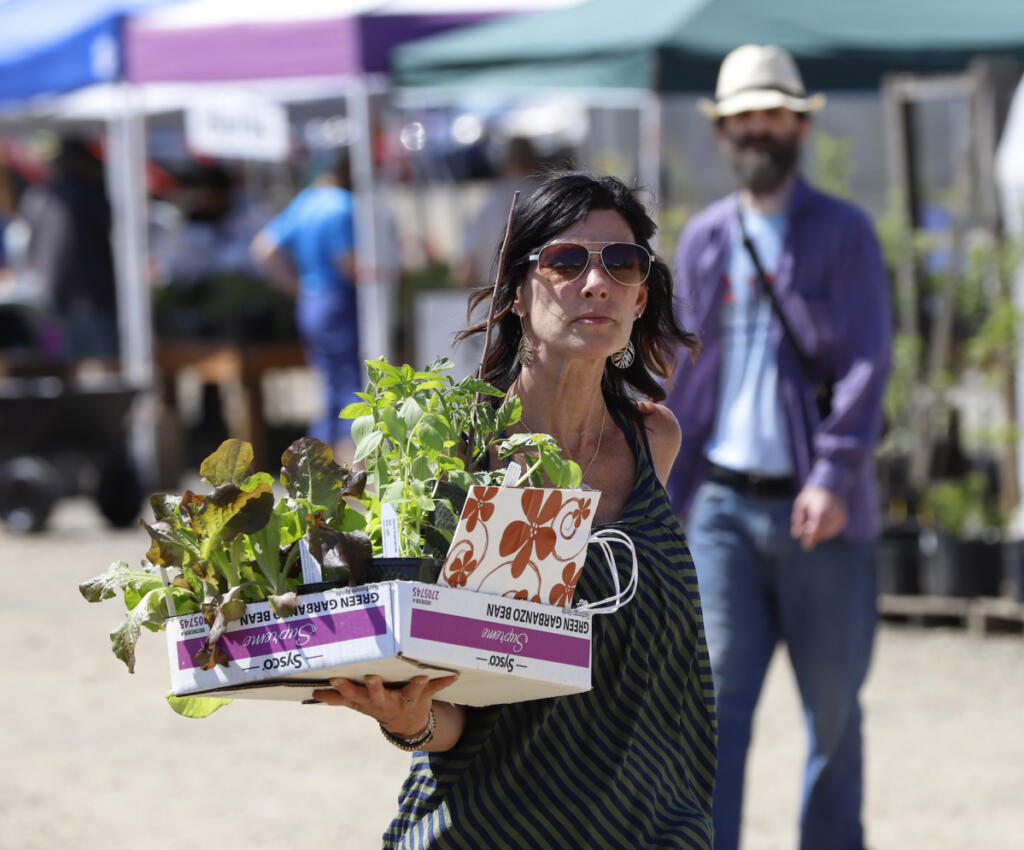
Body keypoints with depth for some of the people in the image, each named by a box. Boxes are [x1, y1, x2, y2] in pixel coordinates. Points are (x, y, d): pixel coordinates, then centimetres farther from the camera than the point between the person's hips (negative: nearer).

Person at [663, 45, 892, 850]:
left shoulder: (844, 234, 1)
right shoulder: (703, 239, 12)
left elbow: (865, 362, -8)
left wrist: (833, 477, -21)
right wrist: (669, 496, 12)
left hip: (819, 512, -2)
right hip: (724, 505, 2)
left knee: (834, 707, 8)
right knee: (717, 693, -10)